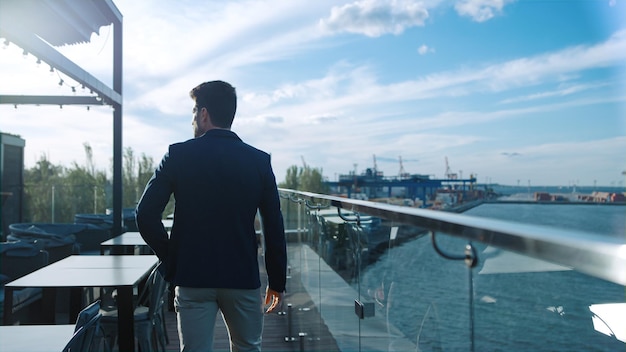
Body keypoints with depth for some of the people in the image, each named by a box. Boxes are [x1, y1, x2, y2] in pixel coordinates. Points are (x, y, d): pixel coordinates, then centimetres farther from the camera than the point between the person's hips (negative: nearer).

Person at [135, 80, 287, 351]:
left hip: (192, 278, -1)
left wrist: (168, 257, 6)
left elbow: (146, 214, -8)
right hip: (243, 278, 1)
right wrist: (277, 282, 6)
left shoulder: (179, 155, -4)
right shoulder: (259, 160, -1)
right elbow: (274, 227, -2)